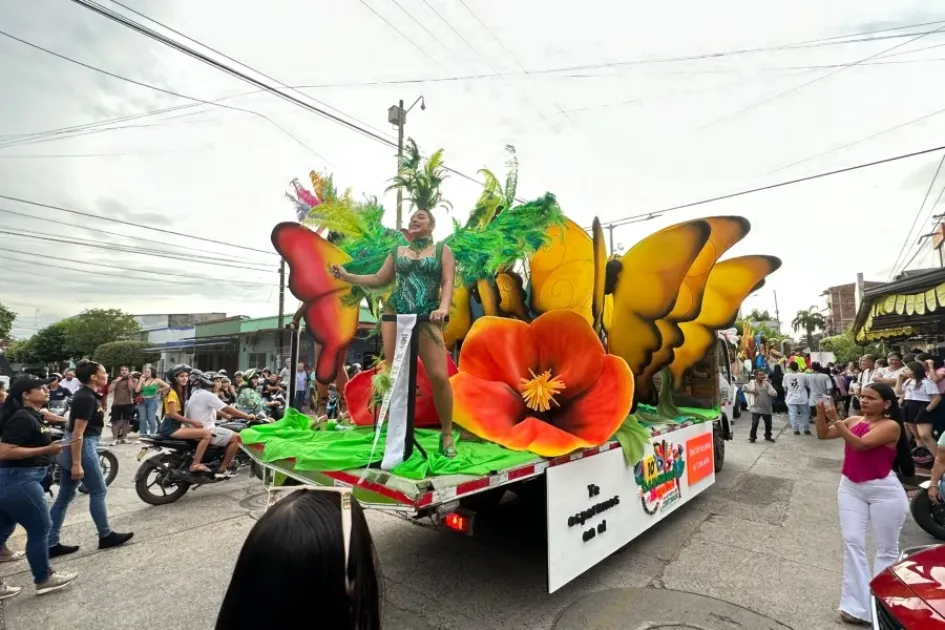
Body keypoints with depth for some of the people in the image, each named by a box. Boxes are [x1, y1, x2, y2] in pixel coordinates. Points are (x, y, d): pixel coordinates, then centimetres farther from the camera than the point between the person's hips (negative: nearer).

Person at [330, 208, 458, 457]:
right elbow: (379, 280, 22)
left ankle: (447, 434, 3)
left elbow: (447, 282, 0)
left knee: (440, 376, -12)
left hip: (427, 319, -3)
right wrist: (347, 276, 15)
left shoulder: (442, 250, 12)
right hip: (395, 315, 3)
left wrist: (443, 307, -18)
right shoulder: (397, 252, 20)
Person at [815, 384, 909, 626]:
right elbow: (823, 434, -1)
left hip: (883, 490, -5)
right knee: (852, 542, 3)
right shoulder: (854, 421, 3)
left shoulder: (890, 426, -13)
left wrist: (836, 419, -30)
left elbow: (860, 444, -26)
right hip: (851, 487, 5)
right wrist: (821, 413, -16)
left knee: (886, 549, 10)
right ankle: (858, 605, 9)